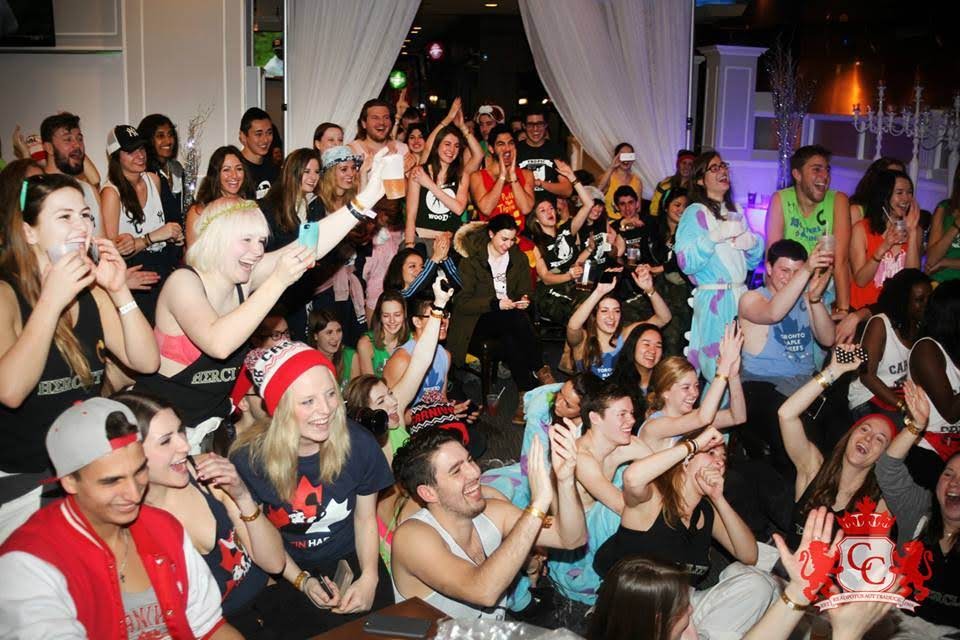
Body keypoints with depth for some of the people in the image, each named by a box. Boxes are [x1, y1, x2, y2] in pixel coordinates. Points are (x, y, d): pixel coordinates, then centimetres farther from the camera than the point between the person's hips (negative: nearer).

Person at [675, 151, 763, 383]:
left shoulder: (736, 210, 16)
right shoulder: (695, 212, -3)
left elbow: (753, 261, 20)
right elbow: (686, 262, -15)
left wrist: (753, 242, 0)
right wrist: (716, 235, -21)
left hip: (741, 296, 6)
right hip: (713, 300, -6)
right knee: (720, 372, -10)